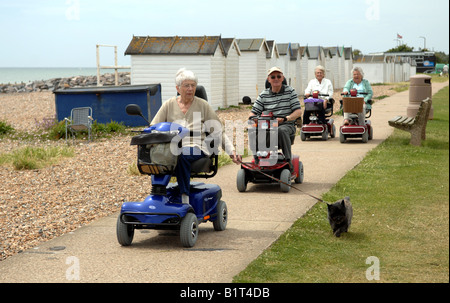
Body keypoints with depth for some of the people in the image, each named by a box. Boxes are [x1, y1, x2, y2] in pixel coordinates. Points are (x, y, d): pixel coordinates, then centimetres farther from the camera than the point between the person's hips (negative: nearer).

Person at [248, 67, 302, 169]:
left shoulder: (290, 91, 6)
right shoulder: (264, 95, 10)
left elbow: (298, 112, -2)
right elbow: (253, 113, 11)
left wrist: (285, 118, -20)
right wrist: (252, 117, -15)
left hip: (286, 125, -2)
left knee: (281, 130, -39)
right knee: (253, 132, -28)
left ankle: (288, 159, -27)